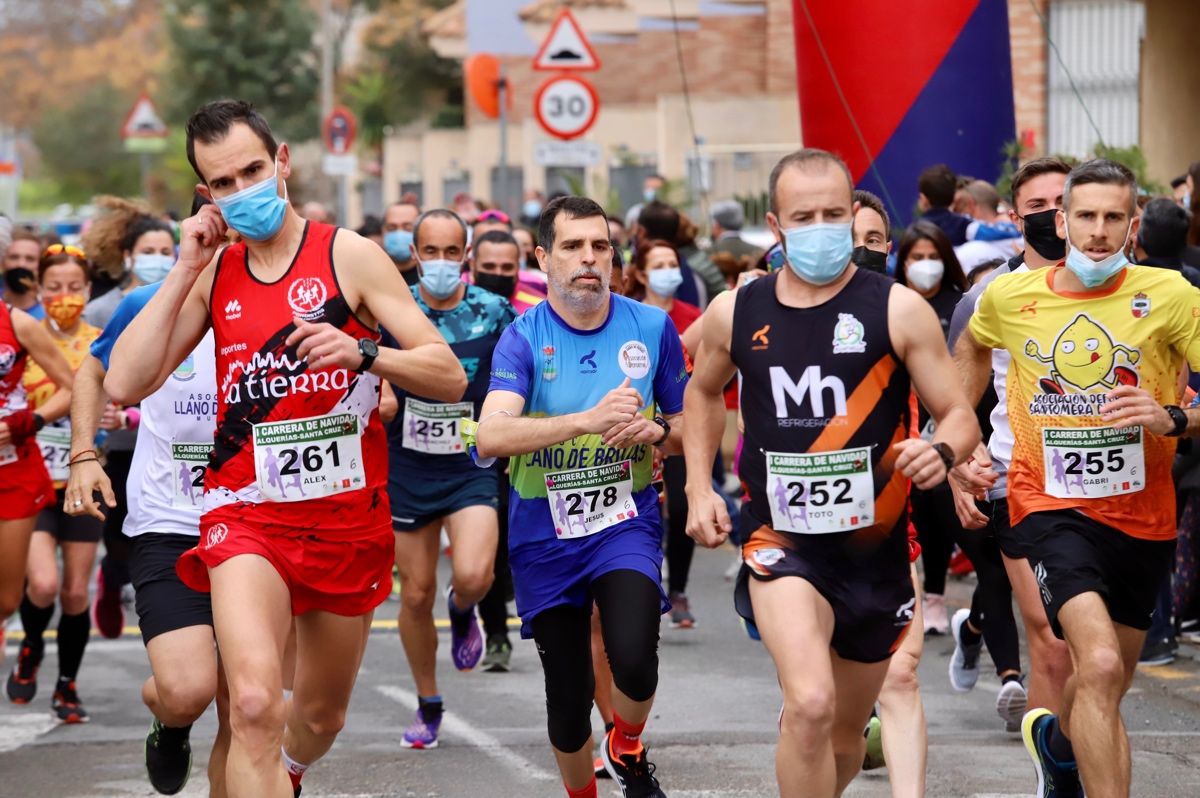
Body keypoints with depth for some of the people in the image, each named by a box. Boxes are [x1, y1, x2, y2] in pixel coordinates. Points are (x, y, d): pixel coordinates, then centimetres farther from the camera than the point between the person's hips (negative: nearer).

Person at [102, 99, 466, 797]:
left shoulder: (348, 255, -4)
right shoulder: (212, 274, 5)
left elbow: (450, 378, -7)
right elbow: (124, 383, -4)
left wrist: (363, 354, -25)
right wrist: (183, 272, -6)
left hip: (349, 521, 0)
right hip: (247, 515, 0)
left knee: (323, 716, 18)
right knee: (254, 703, -25)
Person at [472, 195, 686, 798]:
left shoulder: (651, 327, -1)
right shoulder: (524, 337, -8)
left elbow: (687, 425, 10)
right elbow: (490, 436, -24)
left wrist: (655, 431, -14)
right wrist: (588, 420, -35)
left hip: (625, 520, 0)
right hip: (545, 534, 0)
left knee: (634, 662, -24)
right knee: (567, 695, 6)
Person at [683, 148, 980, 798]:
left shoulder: (899, 310, -7)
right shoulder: (735, 313, 1)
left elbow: (960, 417, -5)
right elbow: (703, 392, 22)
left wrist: (943, 452, -28)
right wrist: (699, 488, 11)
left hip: (875, 547, 1)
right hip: (781, 541, -1)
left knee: (844, 735, 16)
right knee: (810, 705, -27)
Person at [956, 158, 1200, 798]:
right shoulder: (1009, 297, -3)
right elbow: (972, 348, 22)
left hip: (1143, 516, 2)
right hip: (1052, 506, -2)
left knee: (1105, 688, 18)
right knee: (1100, 667, -25)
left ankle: (1054, 736, 53)